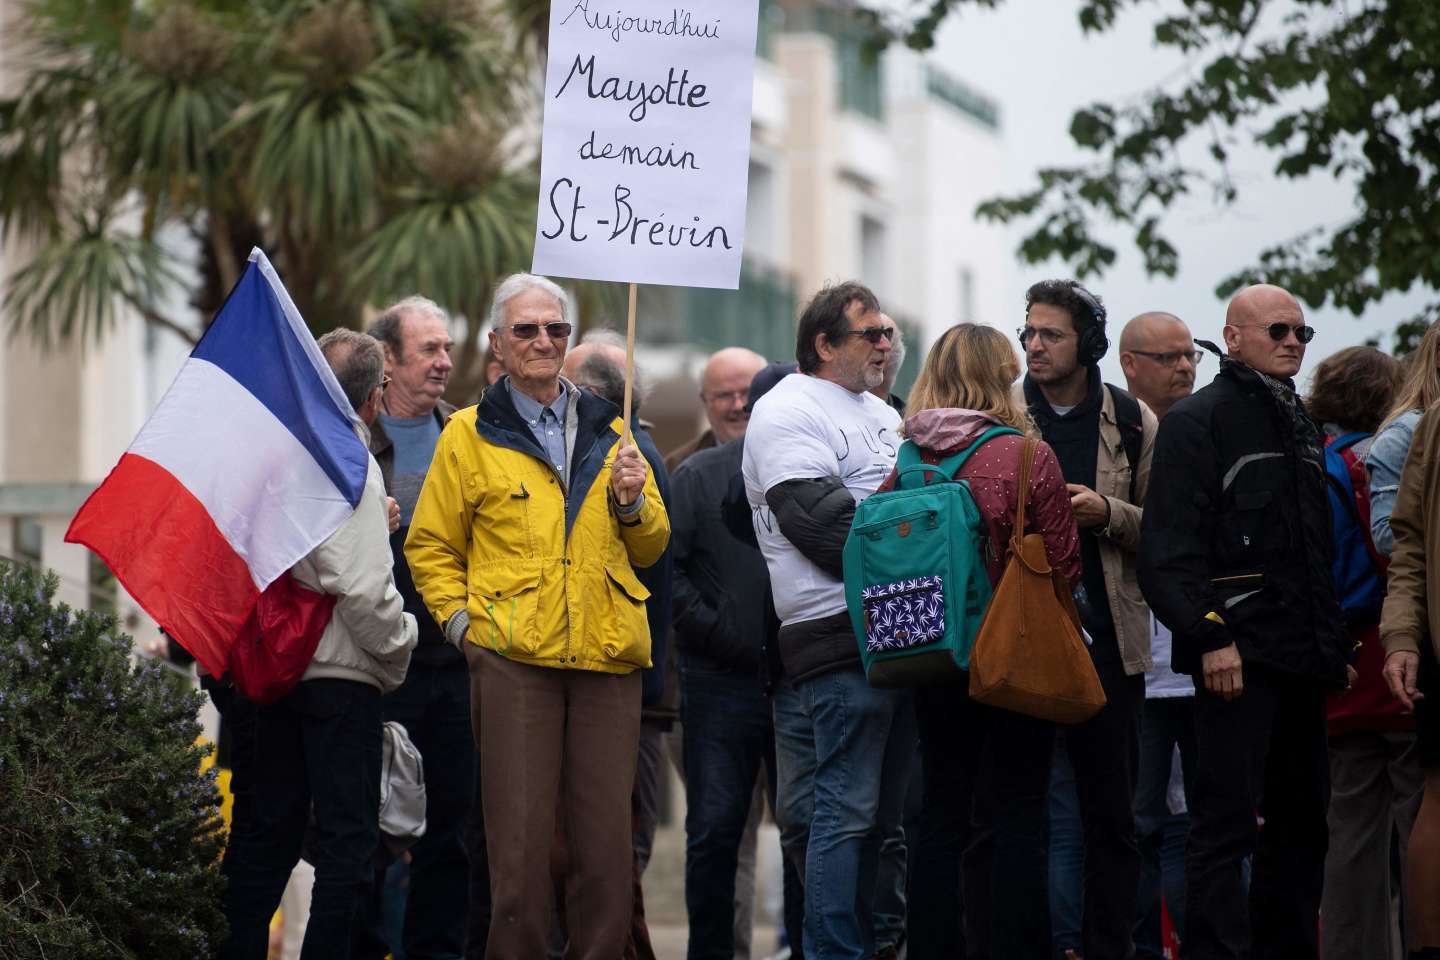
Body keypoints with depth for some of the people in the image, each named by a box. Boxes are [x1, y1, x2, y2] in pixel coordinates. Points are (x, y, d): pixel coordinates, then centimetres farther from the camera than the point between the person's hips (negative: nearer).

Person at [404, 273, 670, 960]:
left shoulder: (607, 431, 16)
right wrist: (461, 619, -2)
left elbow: (651, 548, 21)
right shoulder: (470, 435, 6)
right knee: (520, 838, -4)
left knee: (604, 836, 3)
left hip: (607, 657, 3)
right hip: (514, 655, -3)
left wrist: (632, 503, 1)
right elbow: (430, 546, 10)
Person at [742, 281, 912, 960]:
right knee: (848, 809, -10)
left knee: (887, 808, 10)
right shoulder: (789, 412, -6)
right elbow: (821, 522, -17)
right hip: (842, 634, -9)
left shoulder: (880, 414, 23)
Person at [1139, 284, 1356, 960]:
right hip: (1236, 656, -8)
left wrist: (1335, 645, 19)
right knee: (1226, 822, -11)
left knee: (1302, 820, 11)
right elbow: (1169, 548, -14)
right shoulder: (1199, 419, -5)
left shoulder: (1300, 428, 21)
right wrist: (1209, 637, -21)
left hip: (1302, 659, 8)